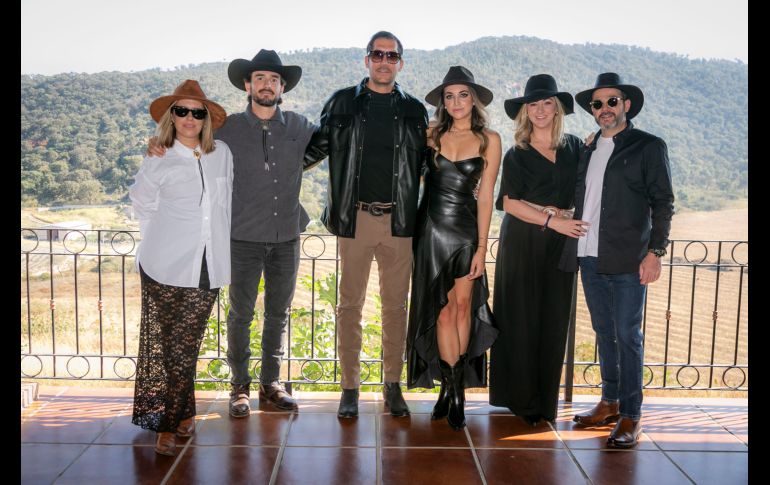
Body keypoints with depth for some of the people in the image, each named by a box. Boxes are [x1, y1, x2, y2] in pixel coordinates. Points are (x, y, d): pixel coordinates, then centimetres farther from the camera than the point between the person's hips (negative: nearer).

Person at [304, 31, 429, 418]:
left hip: (398, 220, 1)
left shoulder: (414, 110, 10)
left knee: (396, 305, 7)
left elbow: (423, 165, 17)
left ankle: (392, 385, 20)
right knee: (350, 304, 4)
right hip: (354, 218, -1)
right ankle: (349, 387, 14)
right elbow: (316, 148, 12)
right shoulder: (342, 103, 7)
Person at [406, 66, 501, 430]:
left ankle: (453, 386, 15)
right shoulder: (431, 134, 5)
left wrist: (481, 248, -6)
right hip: (432, 229, 1)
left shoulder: (489, 140, 0)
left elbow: (485, 196, -3)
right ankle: (454, 389, 12)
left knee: (464, 307, 2)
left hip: (466, 229, -1)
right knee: (443, 310, 2)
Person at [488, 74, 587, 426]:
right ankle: (520, 397, 13)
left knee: (553, 319, 4)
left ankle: (545, 400, 16)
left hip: (561, 243, 2)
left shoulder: (575, 147, 9)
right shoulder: (517, 154, 3)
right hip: (522, 242, -2)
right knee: (520, 318, 0)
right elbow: (509, 202, -6)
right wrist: (552, 220, -13)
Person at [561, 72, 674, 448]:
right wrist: (573, 244, 7)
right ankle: (609, 402, 25)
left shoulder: (648, 147, 1)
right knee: (604, 333, 13)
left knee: (627, 335, -3)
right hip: (590, 258, 5)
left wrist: (655, 252, -10)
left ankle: (630, 416, 5)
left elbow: (663, 203, -2)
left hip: (627, 261, -5)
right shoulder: (588, 151, 16)